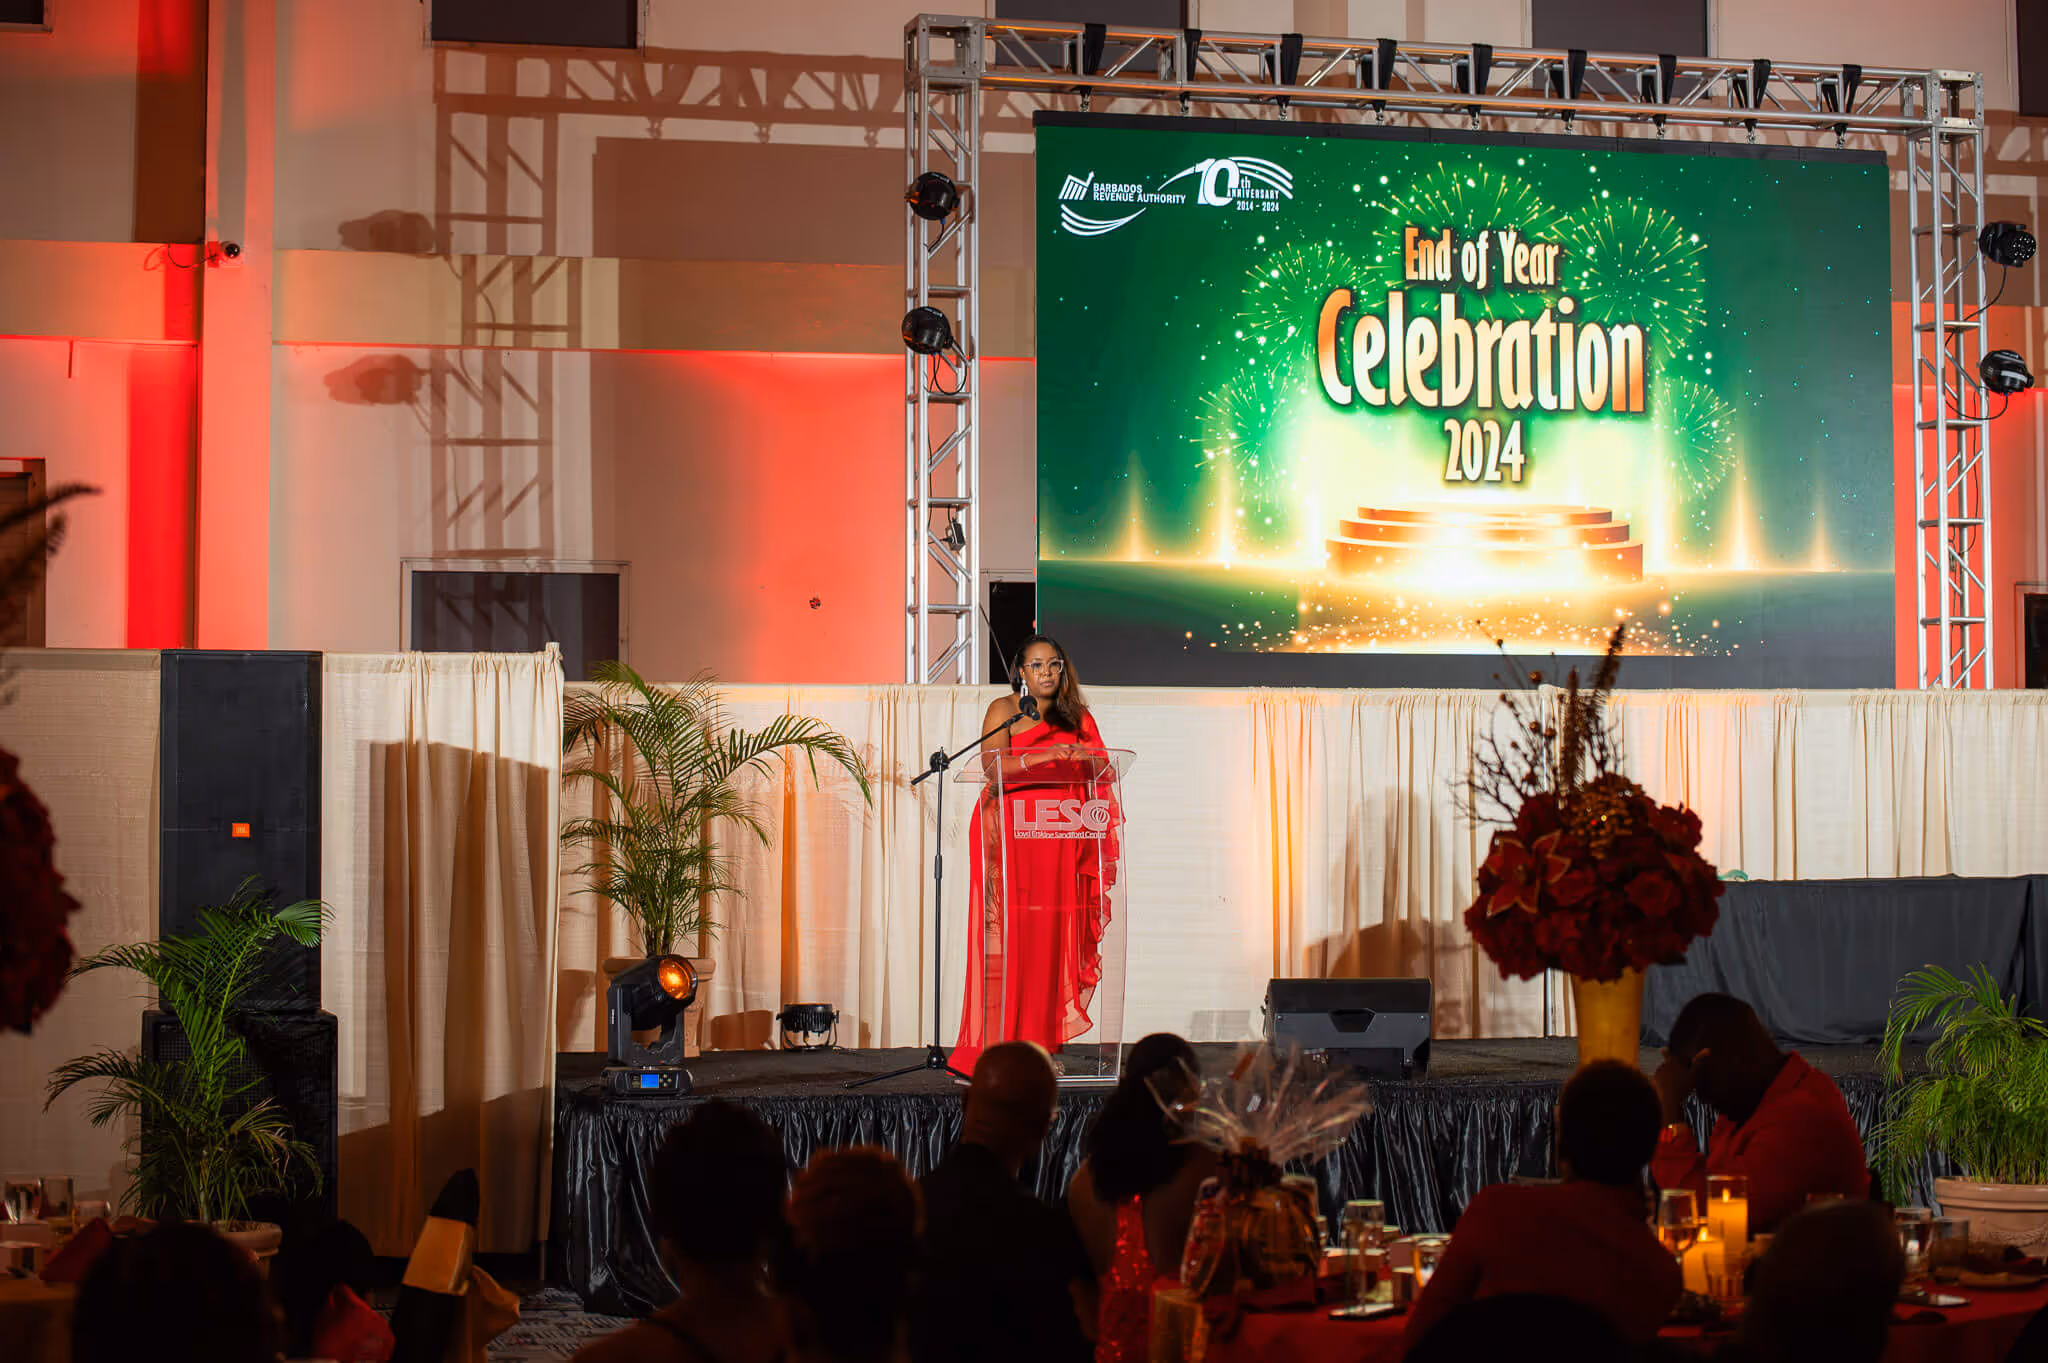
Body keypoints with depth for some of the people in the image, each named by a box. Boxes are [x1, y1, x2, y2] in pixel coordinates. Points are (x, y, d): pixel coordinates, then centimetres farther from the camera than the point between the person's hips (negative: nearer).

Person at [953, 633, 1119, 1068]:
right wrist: (1041, 757, -25)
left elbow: (1098, 773, 12)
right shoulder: (1004, 710, 4)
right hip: (1010, 831, -4)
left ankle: (1038, 1044, 0)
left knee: (1051, 936, -3)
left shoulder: (1076, 718, 18)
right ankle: (995, 1046, -8)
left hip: (1058, 839, 4)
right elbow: (991, 765, -12)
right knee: (1008, 935, -9)